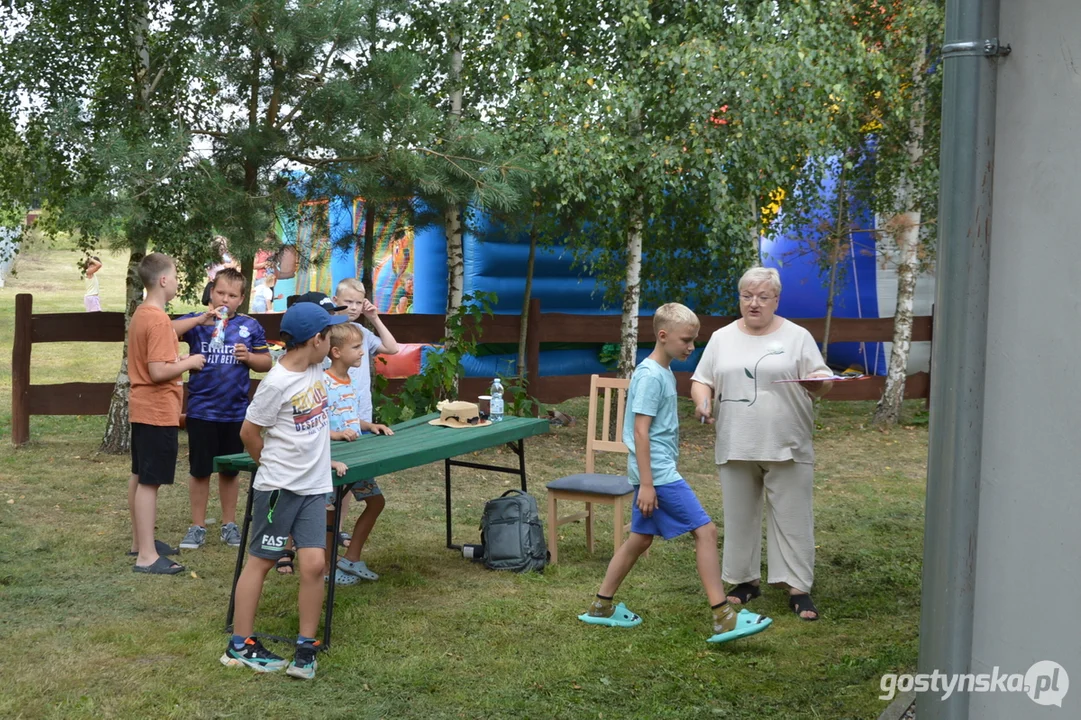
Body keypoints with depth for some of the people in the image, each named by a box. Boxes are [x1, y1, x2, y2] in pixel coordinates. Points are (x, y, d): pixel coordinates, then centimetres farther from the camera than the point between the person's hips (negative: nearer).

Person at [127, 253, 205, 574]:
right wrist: (189, 362, -12)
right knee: (150, 481, -8)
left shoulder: (140, 315, 10)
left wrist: (177, 358, 12)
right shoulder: (158, 320, -21)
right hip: (158, 411, -10)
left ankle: (139, 541, 28)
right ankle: (147, 556, -5)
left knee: (139, 476, 17)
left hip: (143, 409, 10)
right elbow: (158, 371, -26)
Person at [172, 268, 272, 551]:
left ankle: (229, 524, 26)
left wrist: (249, 357, -10)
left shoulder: (250, 326, 3)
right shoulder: (196, 321, -2)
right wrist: (201, 319, -26)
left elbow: (266, 363, 10)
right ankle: (198, 526, 18)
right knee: (200, 470, 6)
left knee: (230, 470, 13)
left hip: (236, 412, 1)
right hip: (201, 410, -1)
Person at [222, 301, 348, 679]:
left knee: (313, 564, -1)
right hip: (279, 488, -6)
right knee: (260, 561, 5)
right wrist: (273, 465, 7)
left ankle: (306, 648, 9)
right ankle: (240, 645, 15)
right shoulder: (276, 383, -19)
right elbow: (249, 433, -8)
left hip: (314, 488, 6)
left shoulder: (315, 369, 5)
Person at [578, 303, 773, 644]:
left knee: (641, 537, 15)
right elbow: (640, 431, -20)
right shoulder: (650, 376, -16)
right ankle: (723, 619, -7)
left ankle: (601, 607, 24)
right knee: (705, 530, -9)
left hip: (655, 473, 10)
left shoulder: (663, 372, 14)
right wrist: (646, 483, -21)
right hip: (659, 474, -10)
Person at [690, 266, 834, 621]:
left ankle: (798, 587, 7)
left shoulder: (797, 337, 1)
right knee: (739, 516, 11)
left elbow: (821, 382, 1)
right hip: (735, 448, 3)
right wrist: (702, 401, -10)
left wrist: (819, 381, -22)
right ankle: (746, 579, 24)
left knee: (792, 519, 0)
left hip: (787, 448, -3)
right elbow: (701, 380, 10)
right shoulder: (722, 338, 9)